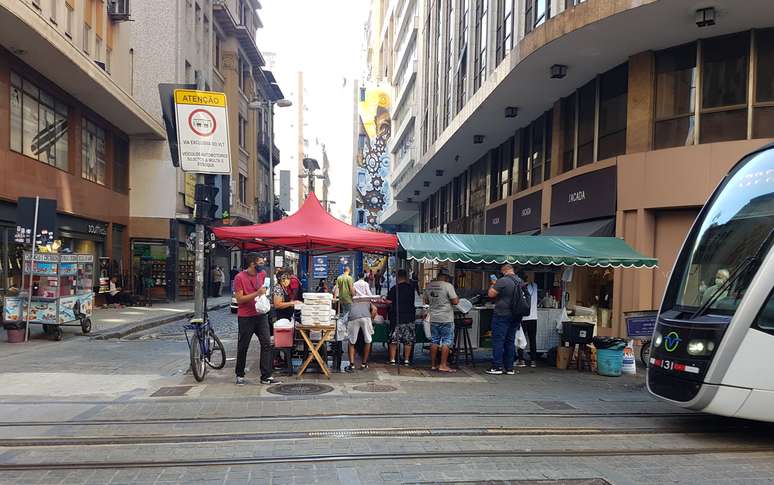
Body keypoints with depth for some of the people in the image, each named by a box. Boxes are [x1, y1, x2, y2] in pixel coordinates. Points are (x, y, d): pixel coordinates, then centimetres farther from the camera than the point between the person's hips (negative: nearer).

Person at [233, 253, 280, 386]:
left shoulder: (262, 274, 6)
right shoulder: (240, 278, -13)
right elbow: (239, 299, -17)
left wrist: (264, 292, 7)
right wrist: (257, 293, -22)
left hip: (261, 315, 5)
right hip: (246, 317, -5)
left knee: (267, 344, -2)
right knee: (243, 347, 6)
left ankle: (266, 376, 2)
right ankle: (240, 375, 22)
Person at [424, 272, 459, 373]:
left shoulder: (429, 285, 6)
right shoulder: (448, 286, -12)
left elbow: (426, 301, 16)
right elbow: (455, 301, -14)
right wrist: (457, 298, 7)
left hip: (433, 319, 6)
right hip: (446, 319, -6)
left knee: (434, 341, 12)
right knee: (446, 342, 1)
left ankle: (433, 365, 15)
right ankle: (443, 365, -1)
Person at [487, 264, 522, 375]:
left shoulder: (502, 281, -16)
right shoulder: (520, 282, 8)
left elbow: (491, 294, -14)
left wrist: (492, 285, 1)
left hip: (502, 315, -7)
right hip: (515, 316, 7)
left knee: (498, 341, -1)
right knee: (510, 341, 12)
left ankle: (497, 367, -1)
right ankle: (509, 368, 14)